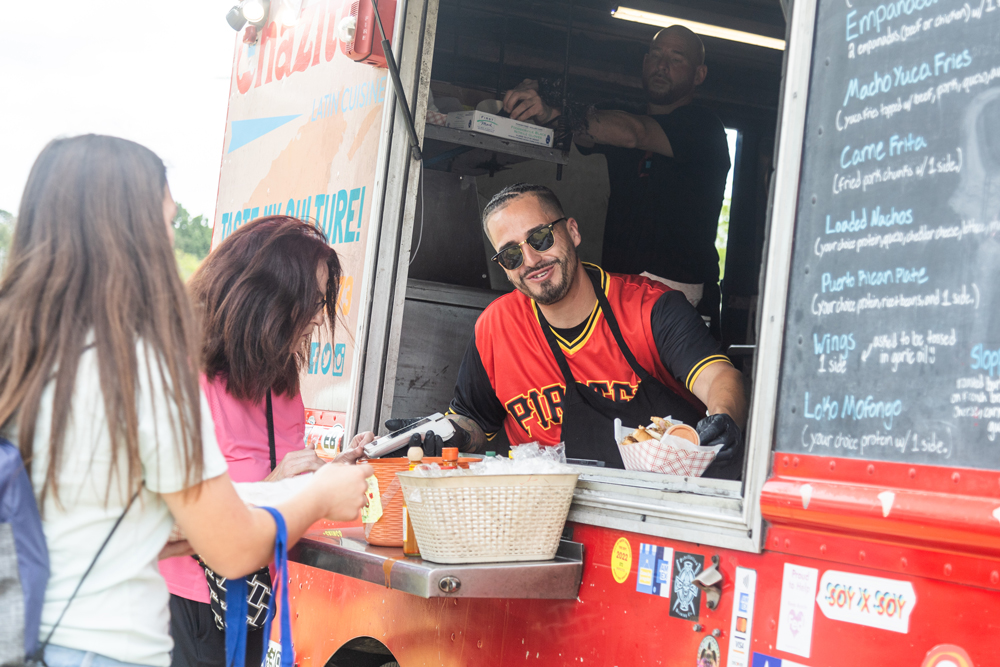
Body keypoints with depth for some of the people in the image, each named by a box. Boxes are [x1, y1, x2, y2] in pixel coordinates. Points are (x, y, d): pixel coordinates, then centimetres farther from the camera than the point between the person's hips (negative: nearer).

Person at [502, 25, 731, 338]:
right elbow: (583, 136, 3)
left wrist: (555, 112, -30)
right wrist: (544, 113, -22)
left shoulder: (702, 127, -1)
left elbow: (634, 134, -17)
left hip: (677, 289, -5)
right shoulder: (622, 117, 21)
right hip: (617, 285, 5)